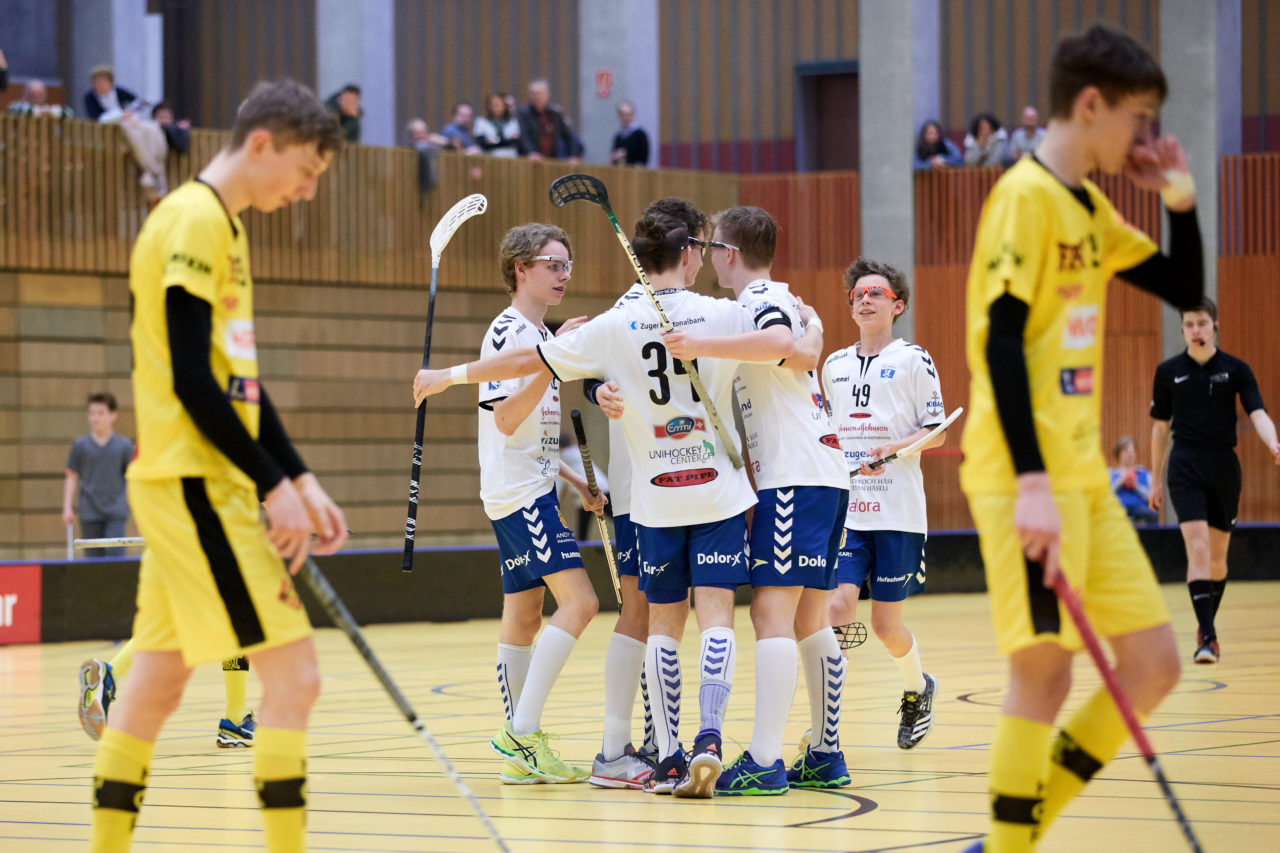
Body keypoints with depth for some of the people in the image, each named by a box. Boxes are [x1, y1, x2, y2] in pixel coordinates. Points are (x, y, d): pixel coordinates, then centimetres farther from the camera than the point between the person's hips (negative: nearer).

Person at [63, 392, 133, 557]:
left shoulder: (124, 445, 3)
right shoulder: (80, 445, 4)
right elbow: (71, 477, 8)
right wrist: (67, 507, 2)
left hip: (116, 512, -1)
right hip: (90, 511, 1)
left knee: (114, 554, -14)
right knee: (94, 557, 4)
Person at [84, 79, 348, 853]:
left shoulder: (226, 227, 17)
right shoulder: (193, 222, -13)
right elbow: (191, 381, -19)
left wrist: (300, 479, 15)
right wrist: (273, 484, -17)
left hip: (186, 492, 10)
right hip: (195, 487, -10)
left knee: (158, 682, 10)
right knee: (293, 673, -10)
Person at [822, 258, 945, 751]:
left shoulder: (913, 360, 0)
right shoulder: (834, 366, 13)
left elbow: (936, 432, -3)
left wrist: (891, 450, -18)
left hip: (897, 512, -3)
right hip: (844, 510, 3)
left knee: (886, 624, 3)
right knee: (836, 607, -14)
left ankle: (917, 691, 33)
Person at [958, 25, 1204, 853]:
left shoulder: (1093, 210, 14)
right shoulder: (1025, 196, -11)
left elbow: (1186, 290, 22)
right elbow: (1001, 343, -18)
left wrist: (1181, 199, 7)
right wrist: (1031, 483, -23)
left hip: (1085, 479, 9)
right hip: (1027, 479, -9)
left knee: (1154, 665, 6)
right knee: (1044, 669, -9)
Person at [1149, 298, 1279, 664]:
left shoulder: (1236, 369, 1)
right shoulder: (1168, 372, 4)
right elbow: (1160, 426, 12)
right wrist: (1156, 480, 13)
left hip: (1223, 465, 1)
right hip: (1185, 466, -1)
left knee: (1217, 556, 9)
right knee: (1198, 548, -16)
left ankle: (1207, 624, 31)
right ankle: (1207, 637, -20)